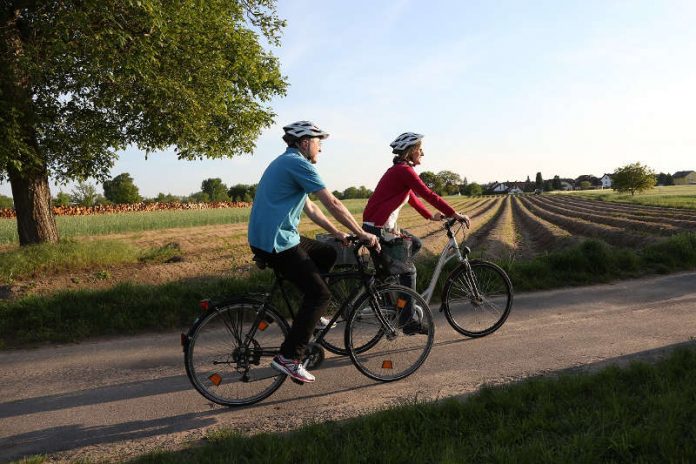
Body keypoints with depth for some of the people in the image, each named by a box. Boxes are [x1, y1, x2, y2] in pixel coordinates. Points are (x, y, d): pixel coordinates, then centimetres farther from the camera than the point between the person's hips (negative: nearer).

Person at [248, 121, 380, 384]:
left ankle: (310, 314, 24)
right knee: (320, 294, -8)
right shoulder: (298, 164, -12)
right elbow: (332, 204, -16)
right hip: (277, 242, -10)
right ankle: (288, 358, -8)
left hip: (268, 237, 10)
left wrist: (336, 233, 22)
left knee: (328, 255, 21)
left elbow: (310, 207, 23)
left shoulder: (286, 162, 20)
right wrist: (362, 234, -8)